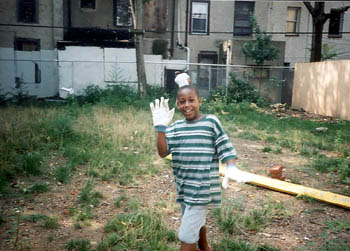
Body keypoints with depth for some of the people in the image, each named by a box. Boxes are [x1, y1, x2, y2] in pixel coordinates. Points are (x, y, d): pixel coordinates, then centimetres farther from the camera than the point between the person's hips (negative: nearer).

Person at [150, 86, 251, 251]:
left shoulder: (211, 122, -10)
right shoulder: (175, 127, 2)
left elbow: (225, 148, -7)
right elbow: (162, 152, -7)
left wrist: (231, 168, -24)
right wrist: (160, 127, -18)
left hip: (201, 188, -5)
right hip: (184, 187, 6)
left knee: (187, 234, -3)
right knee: (197, 222, 27)